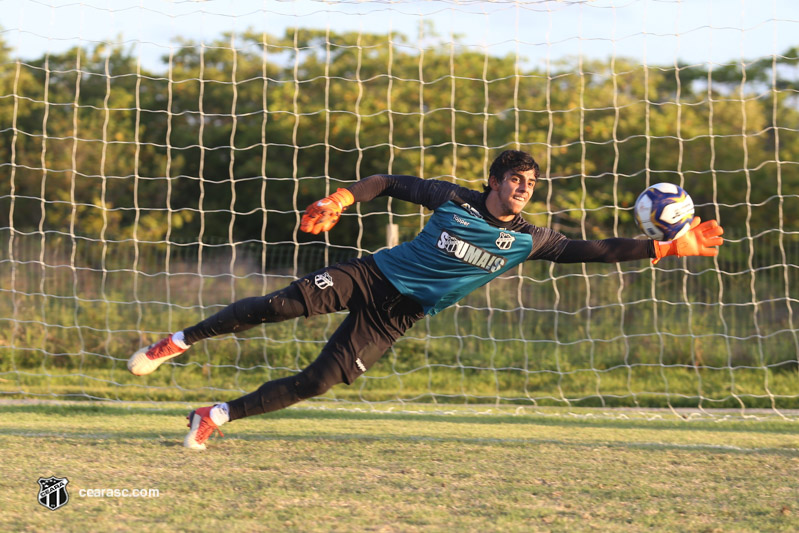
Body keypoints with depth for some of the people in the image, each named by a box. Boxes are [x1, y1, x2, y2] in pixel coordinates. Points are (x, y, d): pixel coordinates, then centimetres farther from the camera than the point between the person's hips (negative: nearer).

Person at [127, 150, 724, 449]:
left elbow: (589, 249, -3)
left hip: (396, 315, 2)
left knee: (318, 382, -13)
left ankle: (216, 416, 0)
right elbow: (391, 182, 4)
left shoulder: (525, 240, -1)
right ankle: (178, 342, -8)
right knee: (285, 304, -23)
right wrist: (343, 197, -13)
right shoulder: (454, 200, -4)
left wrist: (665, 247, -11)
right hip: (371, 275, -2)